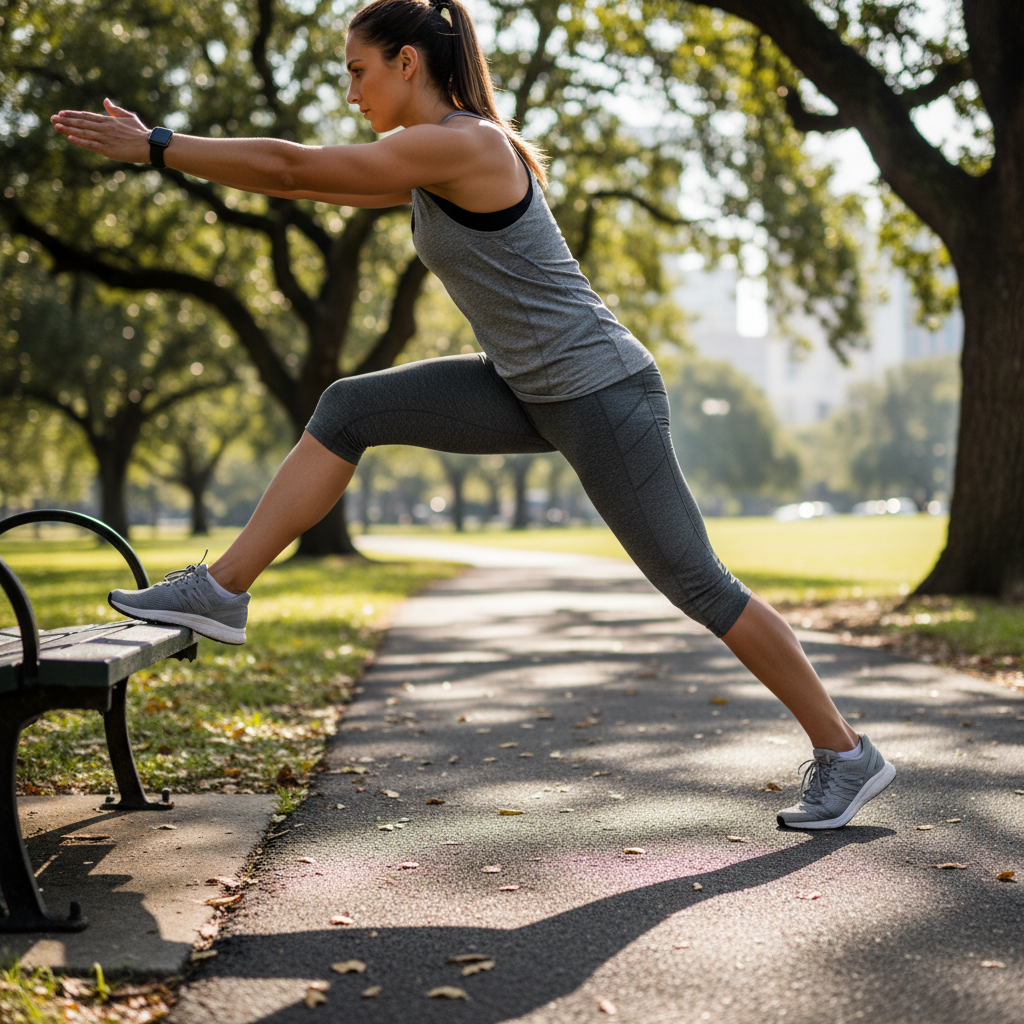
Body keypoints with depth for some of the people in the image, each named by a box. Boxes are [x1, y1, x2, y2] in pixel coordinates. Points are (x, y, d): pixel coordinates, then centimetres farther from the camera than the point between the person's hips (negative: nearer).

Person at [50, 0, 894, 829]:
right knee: (352, 408, 1)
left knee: (697, 585, -2)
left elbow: (297, 166, -18)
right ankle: (223, 591, 5)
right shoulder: (432, 159, 9)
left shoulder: (461, 142, -19)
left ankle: (846, 754, 13)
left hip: (601, 394, -9)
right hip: (534, 390, 9)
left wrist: (153, 147, -11)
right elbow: (310, 183, 16)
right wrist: (173, 151, 12)